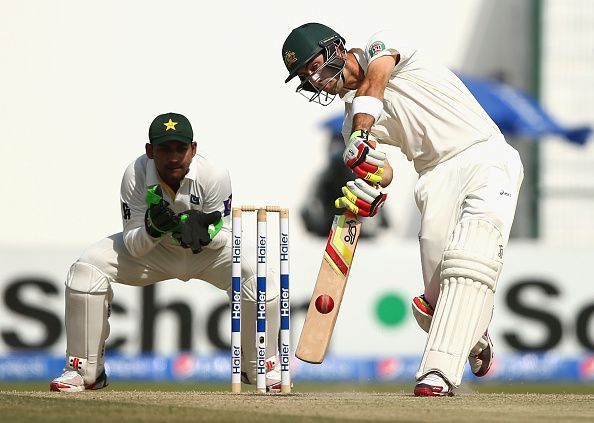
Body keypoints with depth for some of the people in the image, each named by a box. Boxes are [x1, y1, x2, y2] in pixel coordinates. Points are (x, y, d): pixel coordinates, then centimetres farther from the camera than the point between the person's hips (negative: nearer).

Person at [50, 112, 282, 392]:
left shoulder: (215, 175, -28)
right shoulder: (135, 175, -27)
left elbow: (225, 235, -19)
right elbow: (132, 245, -22)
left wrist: (205, 231, -43)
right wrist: (152, 229, -45)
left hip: (207, 252, -1)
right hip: (151, 250, 1)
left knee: (257, 275, -29)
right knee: (86, 269, -22)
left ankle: (262, 367, -4)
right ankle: (84, 370, -8)